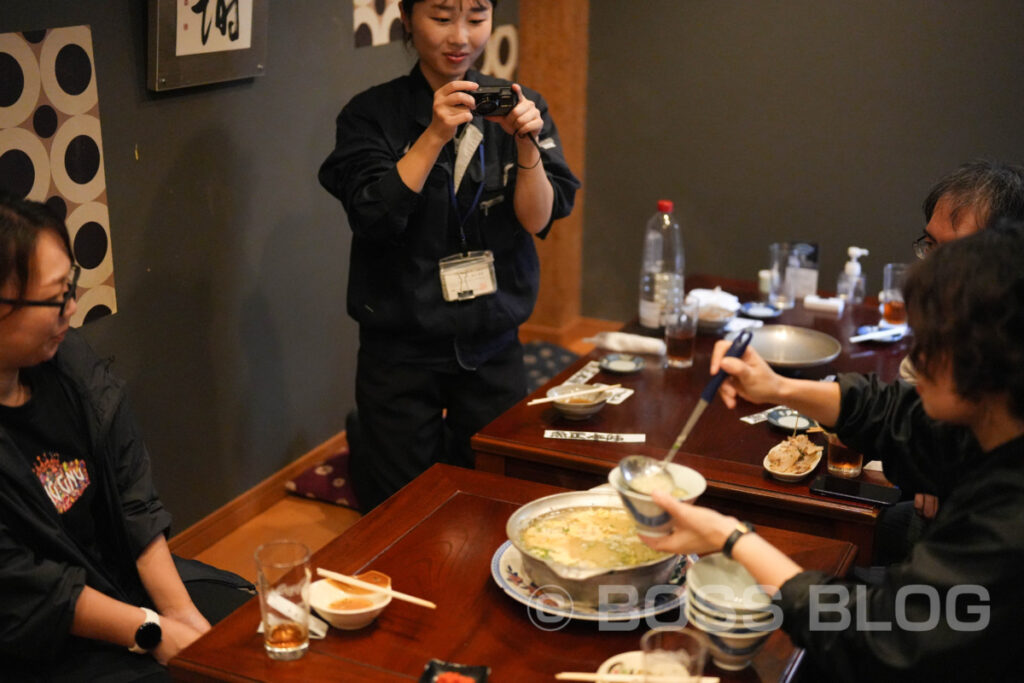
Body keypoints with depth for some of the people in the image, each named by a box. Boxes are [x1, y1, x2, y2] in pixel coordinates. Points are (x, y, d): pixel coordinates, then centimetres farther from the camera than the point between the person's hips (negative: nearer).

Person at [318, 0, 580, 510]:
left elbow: (538, 220, -4)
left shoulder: (517, 106, 2)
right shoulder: (371, 114, -5)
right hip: (400, 352, -2)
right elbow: (375, 219, -16)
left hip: (492, 348, 2)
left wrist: (527, 144, -21)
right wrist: (435, 136, -24)